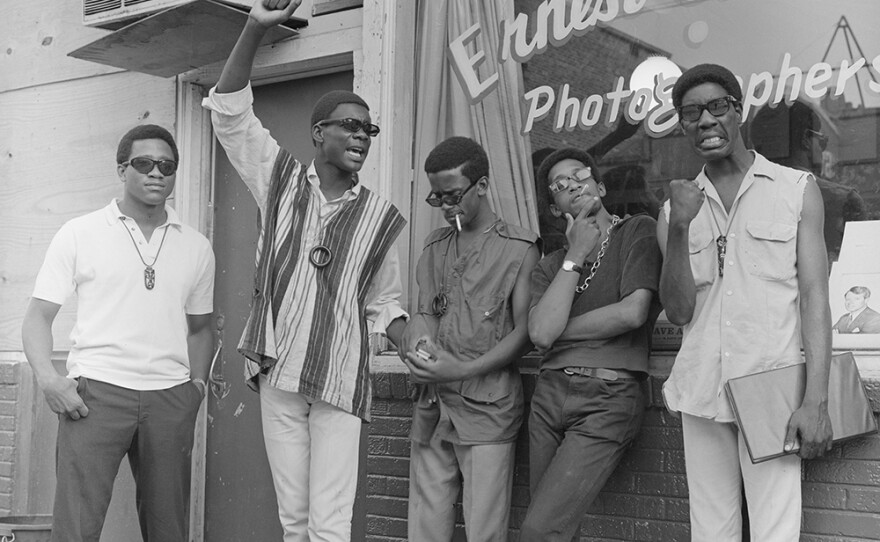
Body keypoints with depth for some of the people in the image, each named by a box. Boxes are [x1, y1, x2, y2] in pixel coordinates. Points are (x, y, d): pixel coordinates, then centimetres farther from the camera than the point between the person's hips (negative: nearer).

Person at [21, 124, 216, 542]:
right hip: (96, 390, -3)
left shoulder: (196, 247, 13)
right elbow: (38, 317, 4)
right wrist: (47, 377, -12)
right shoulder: (79, 234, 5)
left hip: (171, 397, 3)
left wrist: (197, 383, 7)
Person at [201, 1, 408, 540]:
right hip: (278, 374, 1)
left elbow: (382, 304, 11)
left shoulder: (382, 218, 4)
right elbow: (229, 109, -2)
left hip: (341, 382, -1)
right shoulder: (282, 181, 4)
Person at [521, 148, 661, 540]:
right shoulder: (550, 266, 18)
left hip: (608, 396, -5)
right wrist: (575, 257, 1)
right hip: (549, 394, 5)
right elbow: (541, 333, -2)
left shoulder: (639, 231, 4)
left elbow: (632, 313, -11)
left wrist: (559, 332, 1)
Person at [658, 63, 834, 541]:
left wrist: (815, 400, -10)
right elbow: (678, 312, 3)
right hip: (700, 395, 3)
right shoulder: (677, 207, 11)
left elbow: (814, 297, -1)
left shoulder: (797, 191, 4)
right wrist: (679, 228, -11)